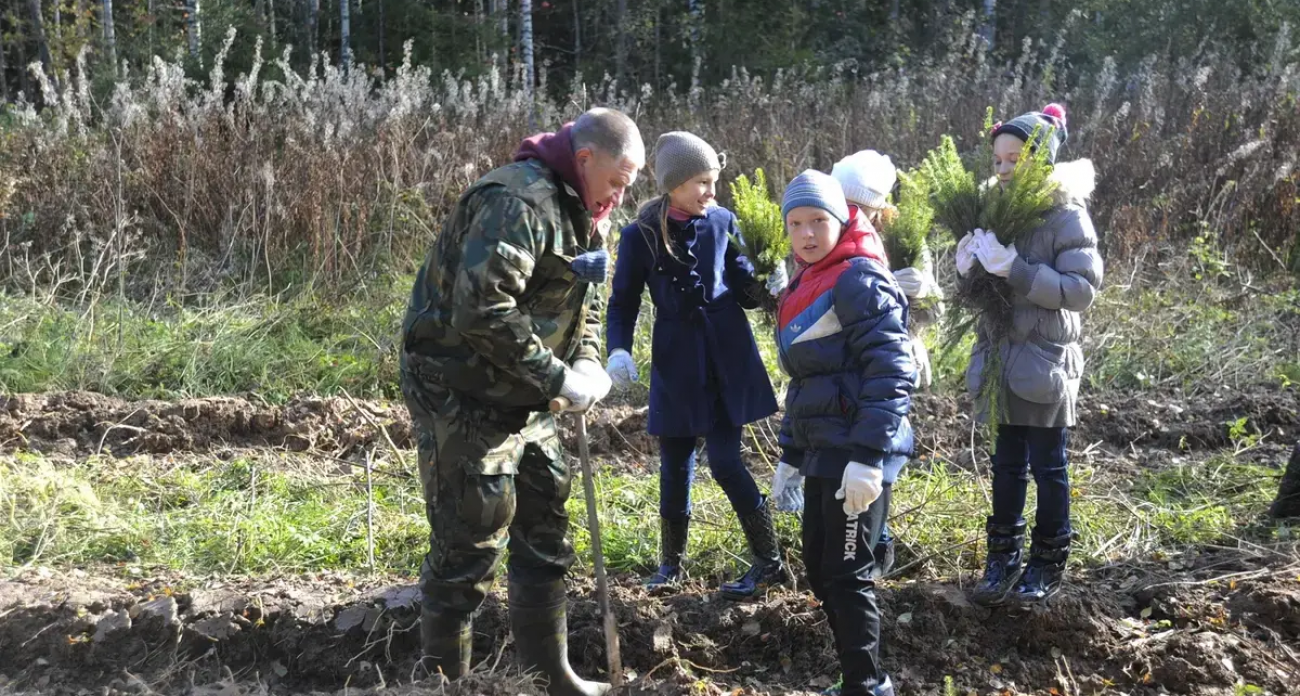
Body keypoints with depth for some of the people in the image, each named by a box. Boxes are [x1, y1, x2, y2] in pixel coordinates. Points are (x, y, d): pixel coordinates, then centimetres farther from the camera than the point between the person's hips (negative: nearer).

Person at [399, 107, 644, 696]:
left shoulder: (583, 214, 10)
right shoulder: (519, 202, -23)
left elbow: (583, 300, 19)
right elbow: (482, 311, -31)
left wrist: (586, 362, -1)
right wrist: (557, 379, -24)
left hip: (518, 398, 10)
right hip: (462, 394, -10)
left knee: (544, 530, 15)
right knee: (469, 543, -4)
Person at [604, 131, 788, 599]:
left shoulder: (722, 222, -1)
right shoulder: (641, 235, -5)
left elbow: (745, 291, 5)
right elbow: (623, 302, 1)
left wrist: (770, 286, -17)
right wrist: (619, 351, -16)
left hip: (728, 358, 0)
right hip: (676, 362, 1)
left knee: (726, 462, -4)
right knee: (675, 463, 10)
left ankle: (769, 562, 10)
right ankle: (671, 562, 28)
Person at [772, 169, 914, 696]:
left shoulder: (859, 279, -12)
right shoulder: (802, 288, 16)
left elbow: (892, 372, -20)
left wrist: (868, 457, -24)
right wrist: (789, 455, 21)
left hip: (858, 458, -9)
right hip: (822, 455, 9)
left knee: (847, 574, -2)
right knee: (819, 567, 15)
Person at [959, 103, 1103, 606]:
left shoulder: (1066, 215, -12)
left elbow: (1083, 289, -19)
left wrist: (1016, 271, -27)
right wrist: (969, 268, -8)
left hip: (1047, 359, -5)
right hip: (1002, 357, 5)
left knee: (1047, 465, 8)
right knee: (1007, 462, 14)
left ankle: (1049, 564, 22)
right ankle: (1004, 557, 25)